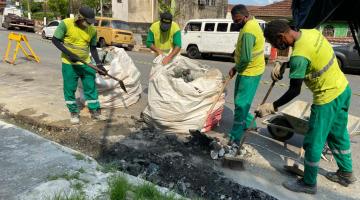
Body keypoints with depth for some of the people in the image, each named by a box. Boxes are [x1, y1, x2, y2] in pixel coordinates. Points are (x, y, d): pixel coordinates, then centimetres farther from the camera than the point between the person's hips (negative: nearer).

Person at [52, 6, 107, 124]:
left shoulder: (92, 30, -4)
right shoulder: (66, 24, -15)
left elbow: (93, 48, 5)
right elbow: (55, 40, -11)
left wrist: (98, 64, -4)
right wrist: (68, 53, -22)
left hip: (86, 63, 3)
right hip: (69, 64, -3)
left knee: (91, 87, 7)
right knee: (69, 89, 5)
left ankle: (95, 111, 20)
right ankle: (74, 113, 22)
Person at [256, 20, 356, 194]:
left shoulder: (299, 55, -28)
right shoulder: (311, 32, -2)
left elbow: (294, 91, -21)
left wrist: (272, 107, -14)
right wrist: (283, 66, 5)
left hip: (328, 97, -9)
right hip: (342, 88, 9)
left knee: (313, 143, 5)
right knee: (338, 134, 24)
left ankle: (308, 183, 21)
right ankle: (346, 173, 42)